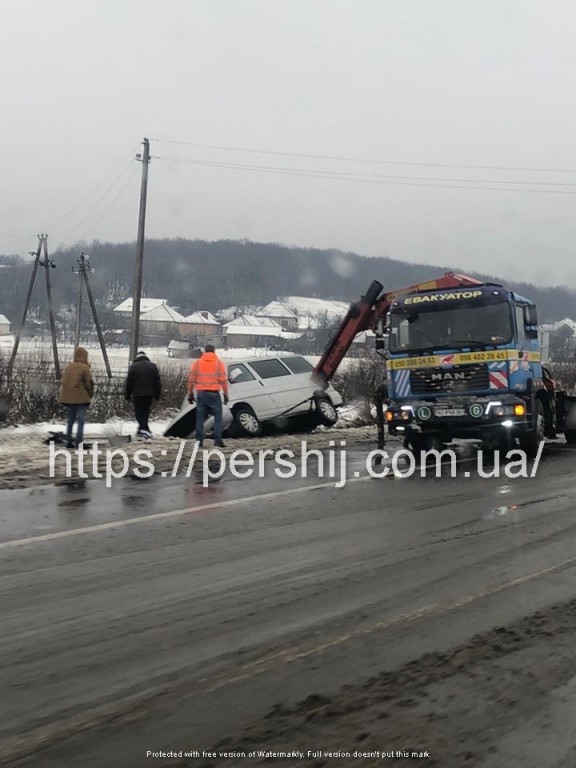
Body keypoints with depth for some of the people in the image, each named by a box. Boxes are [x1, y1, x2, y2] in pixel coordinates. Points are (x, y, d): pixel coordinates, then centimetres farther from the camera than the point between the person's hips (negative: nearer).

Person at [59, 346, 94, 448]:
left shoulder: (68, 367, 10)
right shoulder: (84, 368, -11)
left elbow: (62, 382, 11)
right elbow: (89, 383, -11)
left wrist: (66, 394, 15)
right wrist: (90, 395, 3)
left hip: (69, 398, 7)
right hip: (82, 398, -7)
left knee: (71, 420, 14)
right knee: (81, 420, -4)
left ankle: (69, 441, 15)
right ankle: (79, 442, -9)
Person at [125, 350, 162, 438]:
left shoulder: (133, 367, -4)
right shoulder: (153, 366, 4)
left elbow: (129, 382, -2)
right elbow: (158, 382, 5)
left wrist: (128, 395, 6)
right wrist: (157, 395, 11)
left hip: (137, 394, -3)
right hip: (149, 394, 3)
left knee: (139, 412, 2)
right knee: (145, 412, 15)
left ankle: (145, 430, -15)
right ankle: (143, 429, 25)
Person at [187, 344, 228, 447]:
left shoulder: (197, 363, 6)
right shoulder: (219, 363, 1)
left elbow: (191, 379, 5)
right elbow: (223, 380, -4)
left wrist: (190, 393, 12)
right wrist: (225, 393, 2)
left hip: (201, 393, 2)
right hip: (214, 393, -2)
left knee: (200, 417, 8)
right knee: (218, 416, 3)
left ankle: (199, 440, 7)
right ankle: (218, 440, -5)